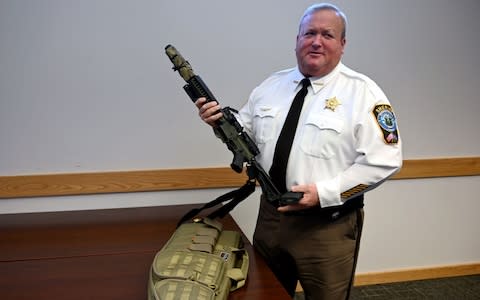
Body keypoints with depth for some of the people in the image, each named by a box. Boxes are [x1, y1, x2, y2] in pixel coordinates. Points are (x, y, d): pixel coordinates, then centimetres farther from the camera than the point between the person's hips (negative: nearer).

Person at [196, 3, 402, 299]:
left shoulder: (362, 91, -11)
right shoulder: (272, 85, 6)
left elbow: (384, 160, -16)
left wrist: (323, 192, -22)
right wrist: (221, 123, -8)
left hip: (328, 225, -4)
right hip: (271, 215, 5)